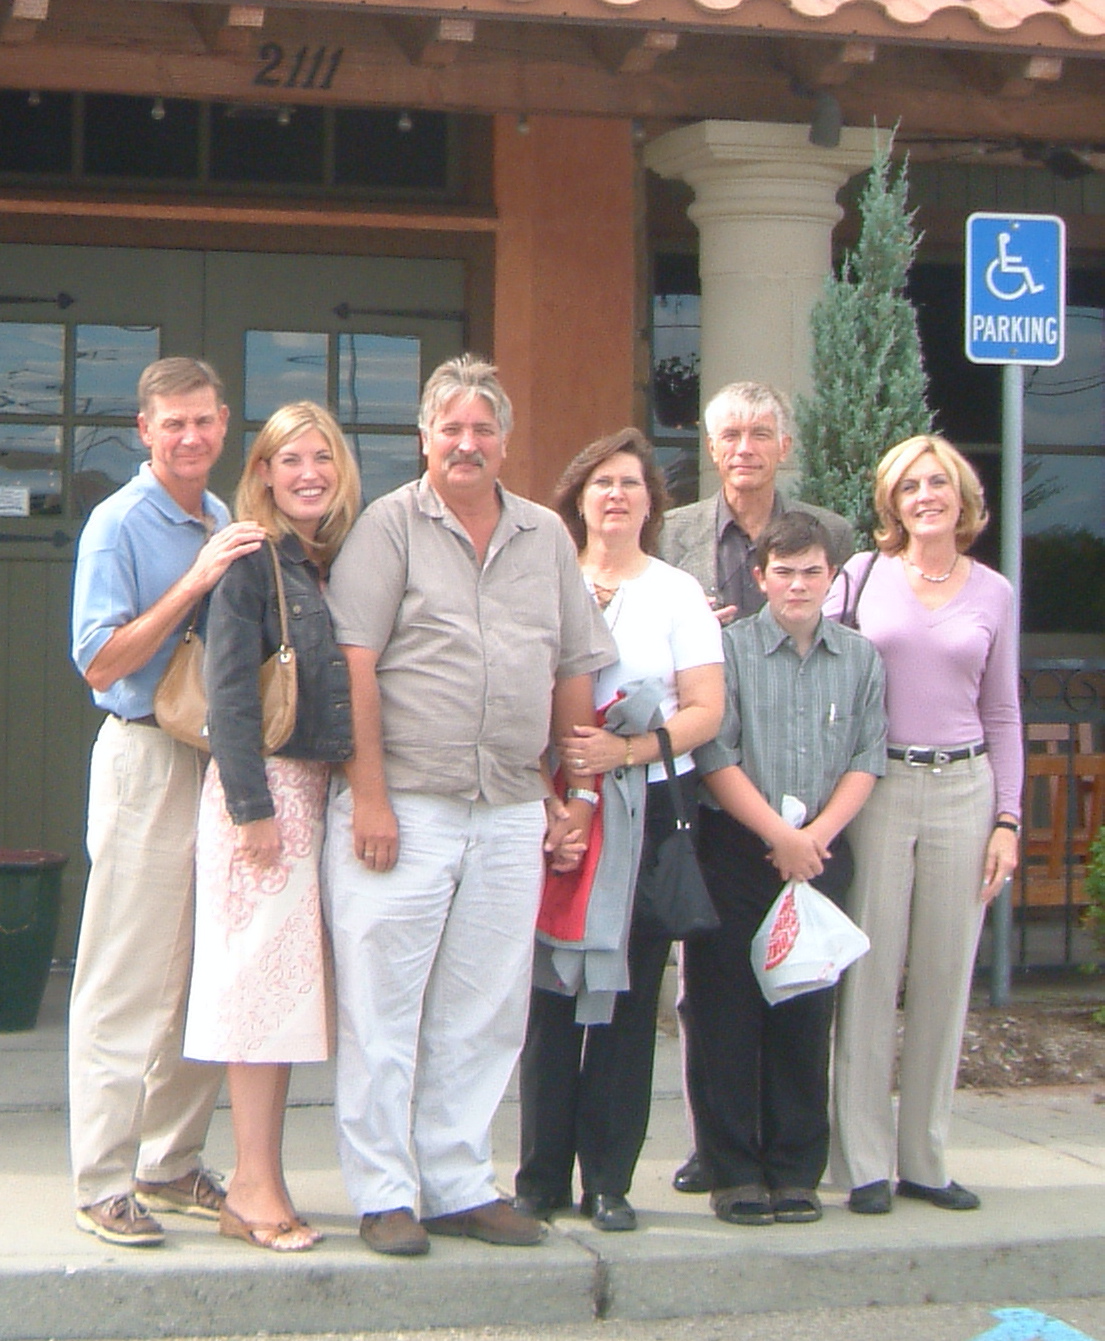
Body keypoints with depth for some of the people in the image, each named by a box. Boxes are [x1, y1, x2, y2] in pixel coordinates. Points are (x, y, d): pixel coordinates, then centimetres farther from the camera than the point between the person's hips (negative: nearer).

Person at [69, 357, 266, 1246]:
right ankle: (104, 1182, 1)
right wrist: (193, 583, -19)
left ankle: (172, 1163, 19)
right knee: (129, 982, -5)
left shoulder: (226, 525, 14)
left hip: (222, 759, 7)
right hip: (146, 760, -7)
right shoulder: (120, 524, -7)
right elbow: (100, 663, -15)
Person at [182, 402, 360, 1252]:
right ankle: (256, 1187, -1)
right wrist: (252, 805, -17)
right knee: (263, 976, -5)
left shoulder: (345, 563, 13)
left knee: (292, 984, 7)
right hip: (268, 784, -6)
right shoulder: (253, 563, -6)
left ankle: (259, 1181, 12)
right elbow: (229, 690, -12)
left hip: (330, 788, 7)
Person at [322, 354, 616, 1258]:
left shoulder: (546, 536, 14)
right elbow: (354, 665, -7)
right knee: (382, 1005, -1)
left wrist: (579, 791, 13)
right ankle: (384, 1196, 7)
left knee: (485, 1011, 8)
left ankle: (461, 1185, 18)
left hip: (513, 812, 4)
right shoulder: (391, 525, 0)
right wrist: (369, 794, -13)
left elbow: (576, 668, 17)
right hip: (404, 806, -4)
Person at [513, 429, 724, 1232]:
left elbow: (706, 712, 0)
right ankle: (542, 1175, 7)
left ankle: (609, 1180, 7)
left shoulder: (677, 592, 8)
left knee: (628, 993, 0)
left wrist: (626, 750, -14)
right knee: (549, 988, -1)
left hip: (648, 804, -1)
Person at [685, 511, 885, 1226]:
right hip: (736, 852, -2)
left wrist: (817, 833, -8)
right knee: (728, 1011, -2)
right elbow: (715, 756, -6)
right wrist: (779, 835, -10)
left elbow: (866, 760, 6)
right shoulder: (730, 648, 1)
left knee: (806, 1013, 3)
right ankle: (733, 1171, 6)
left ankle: (797, 1169, 12)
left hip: (822, 853, 2)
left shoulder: (861, 658, 10)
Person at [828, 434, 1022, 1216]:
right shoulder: (864, 575, 4)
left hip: (963, 791, 2)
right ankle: (864, 1163, 4)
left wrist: (1007, 819, 5)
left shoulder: (994, 594, 10)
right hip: (873, 789, -2)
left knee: (947, 976, 4)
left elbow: (1001, 715, 14)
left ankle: (925, 1159, 14)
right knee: (869, 973, -4)